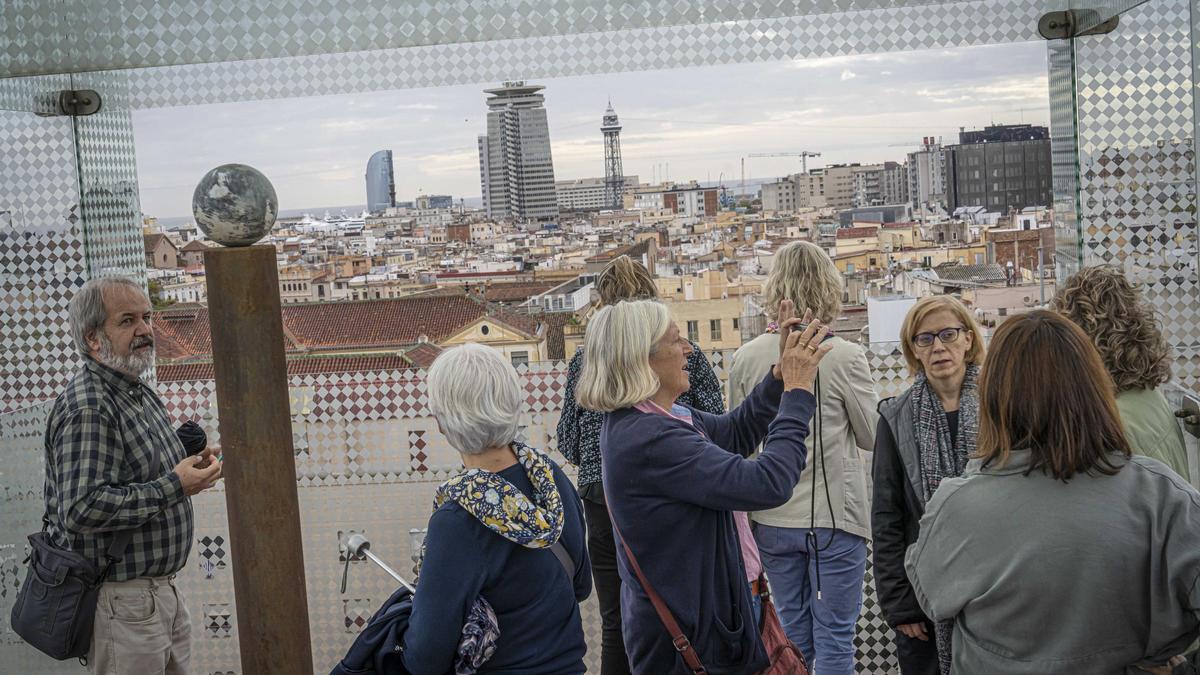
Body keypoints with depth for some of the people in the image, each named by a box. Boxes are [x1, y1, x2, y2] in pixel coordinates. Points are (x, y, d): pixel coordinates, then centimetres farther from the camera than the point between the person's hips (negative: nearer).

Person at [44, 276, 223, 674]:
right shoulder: (87, 409, -21)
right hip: (121, 601, -10)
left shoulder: (142, 394, 12)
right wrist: (173, 486, -23)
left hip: (161, 590, 10)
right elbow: (82, 510, -30)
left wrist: (191, 468, 6)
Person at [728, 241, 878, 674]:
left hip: (772, 520, 4)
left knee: (792, 630, 18)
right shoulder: (845, 357, -14)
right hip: (834, 513, -3)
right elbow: (872, 436, -2)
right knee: (835, 636, 8)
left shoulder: (746, 358, -4)